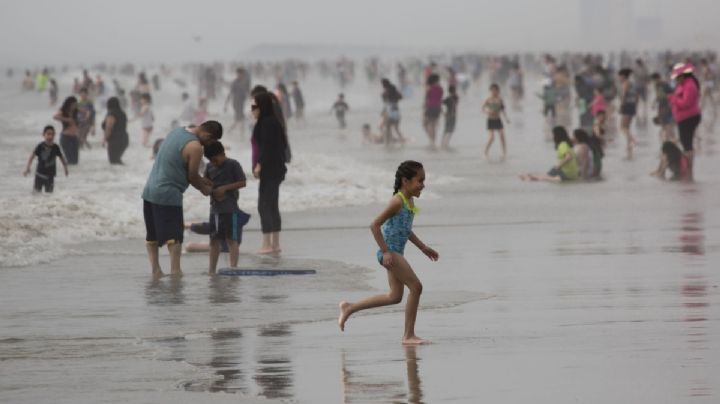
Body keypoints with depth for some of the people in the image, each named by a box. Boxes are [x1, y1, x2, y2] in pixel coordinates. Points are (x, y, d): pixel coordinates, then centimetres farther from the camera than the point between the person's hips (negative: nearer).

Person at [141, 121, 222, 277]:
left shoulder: (176, 131, 13)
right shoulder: (195, 147, -15)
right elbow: (192, 176, -7)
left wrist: (200, 180, 24)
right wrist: (204, 189, 13)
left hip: (149, 192, 9)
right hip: (168, 195, -9)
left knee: (152, 235, 13)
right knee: (174, 236, -4)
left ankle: (155, 269, 15)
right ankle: (175, 269, -6)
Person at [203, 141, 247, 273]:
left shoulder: (233, 165, -6)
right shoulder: (209, 167, 10)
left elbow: (242, 182, -9)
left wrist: (225, 188, -17)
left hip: (230, 209, -6)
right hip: (215, 207, 6)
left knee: (231, 239, -5)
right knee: (214, 239, 9)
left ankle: (233, 266, -4)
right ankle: (212, 269, 15)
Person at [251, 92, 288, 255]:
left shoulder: (267, 123, -14)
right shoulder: (274, 121, 15)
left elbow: (266, 146, -21)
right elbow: (283, 144, 18)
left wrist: (259, 165, -19)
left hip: (269, 169, -10)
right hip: (276, 168, 10)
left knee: (264, 206, -7)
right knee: (272, 206, 13)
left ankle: (267, 244, -8)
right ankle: (275, 244, 15)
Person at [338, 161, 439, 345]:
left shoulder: (409, 201, 12)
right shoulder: (398, 201, -16)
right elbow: (375, 225, -20)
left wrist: (423, 248, 20)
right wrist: (386, 252, -23)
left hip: (396, 253, 10)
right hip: (389, 252, -10)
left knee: (395, 297, 14)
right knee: (416, 286, -12)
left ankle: (348, 308, 24)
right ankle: (408, 335, -5)